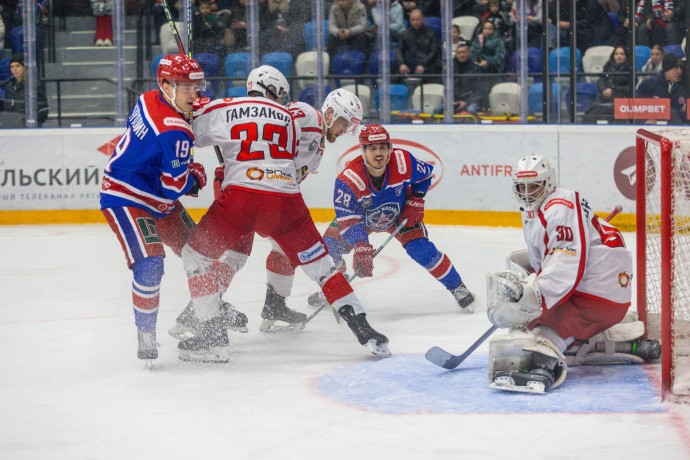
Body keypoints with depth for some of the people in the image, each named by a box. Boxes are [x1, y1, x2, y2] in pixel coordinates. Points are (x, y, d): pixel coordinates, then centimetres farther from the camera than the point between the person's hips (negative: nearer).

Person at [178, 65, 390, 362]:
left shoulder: (221, 110, 10)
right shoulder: (290, 120, 21)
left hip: (240, 196, -2)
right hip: (287, 201, 3)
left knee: (196, 256, 14)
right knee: (320, 264, 15)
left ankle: (212, 335, 4)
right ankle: (364, 331, 10)